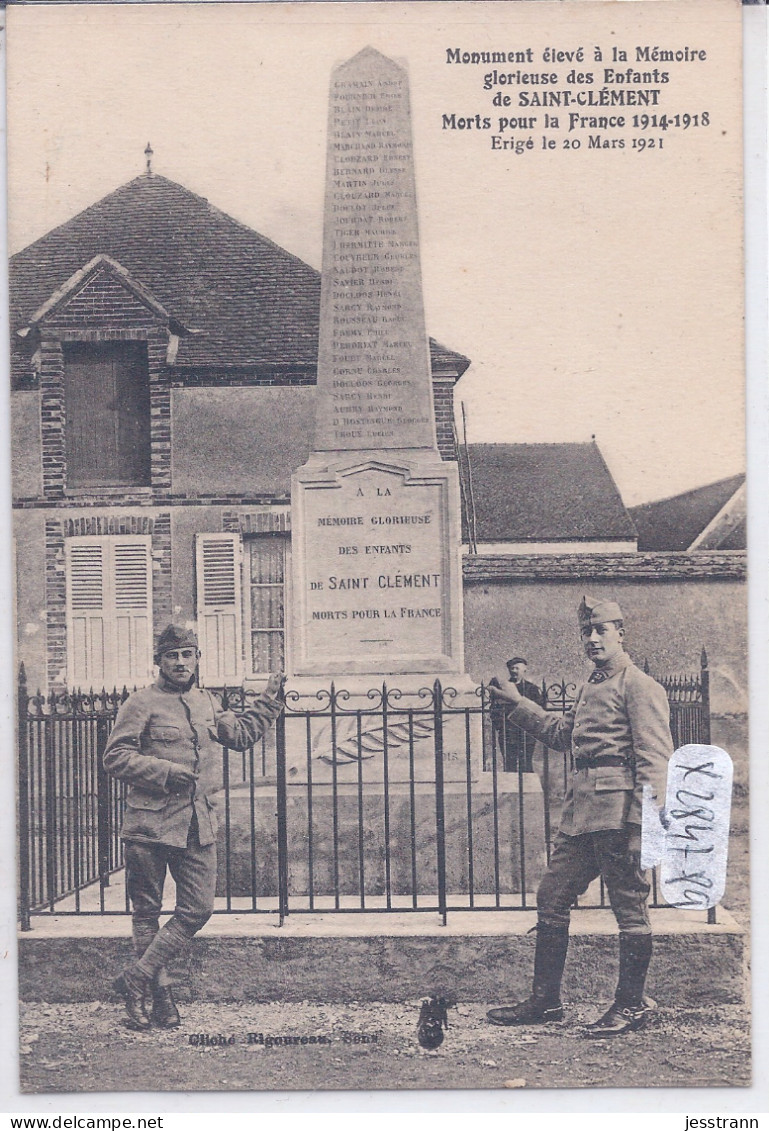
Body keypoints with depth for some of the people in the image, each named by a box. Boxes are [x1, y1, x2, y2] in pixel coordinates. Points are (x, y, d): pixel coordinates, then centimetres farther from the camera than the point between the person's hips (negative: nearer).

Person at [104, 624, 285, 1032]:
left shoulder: (207, 703, 16)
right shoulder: (142, 703, -4)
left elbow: (241, 734, 29)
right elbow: (115, 756, -10)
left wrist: (269, 701, 25)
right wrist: (166, 772, -17)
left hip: (199, 826, 5)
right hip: (151, 825, -5)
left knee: (198, 910, 0)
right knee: (147, 912, 4)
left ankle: (138, 978, 8)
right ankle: (159, 992, 15)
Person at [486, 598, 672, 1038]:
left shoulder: (640, 687, -7)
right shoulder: (591, 688, 21)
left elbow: (654, 758, -14)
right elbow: (562, 734, 34)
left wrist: (644, 821, -23)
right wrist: (518, 704, 33)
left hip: (618, 812, -9)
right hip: (581, 811, 9)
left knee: (630, 906, 0)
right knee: (552, 897, 10)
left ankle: (633, 1005, 10)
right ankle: (546, 1000, 18)